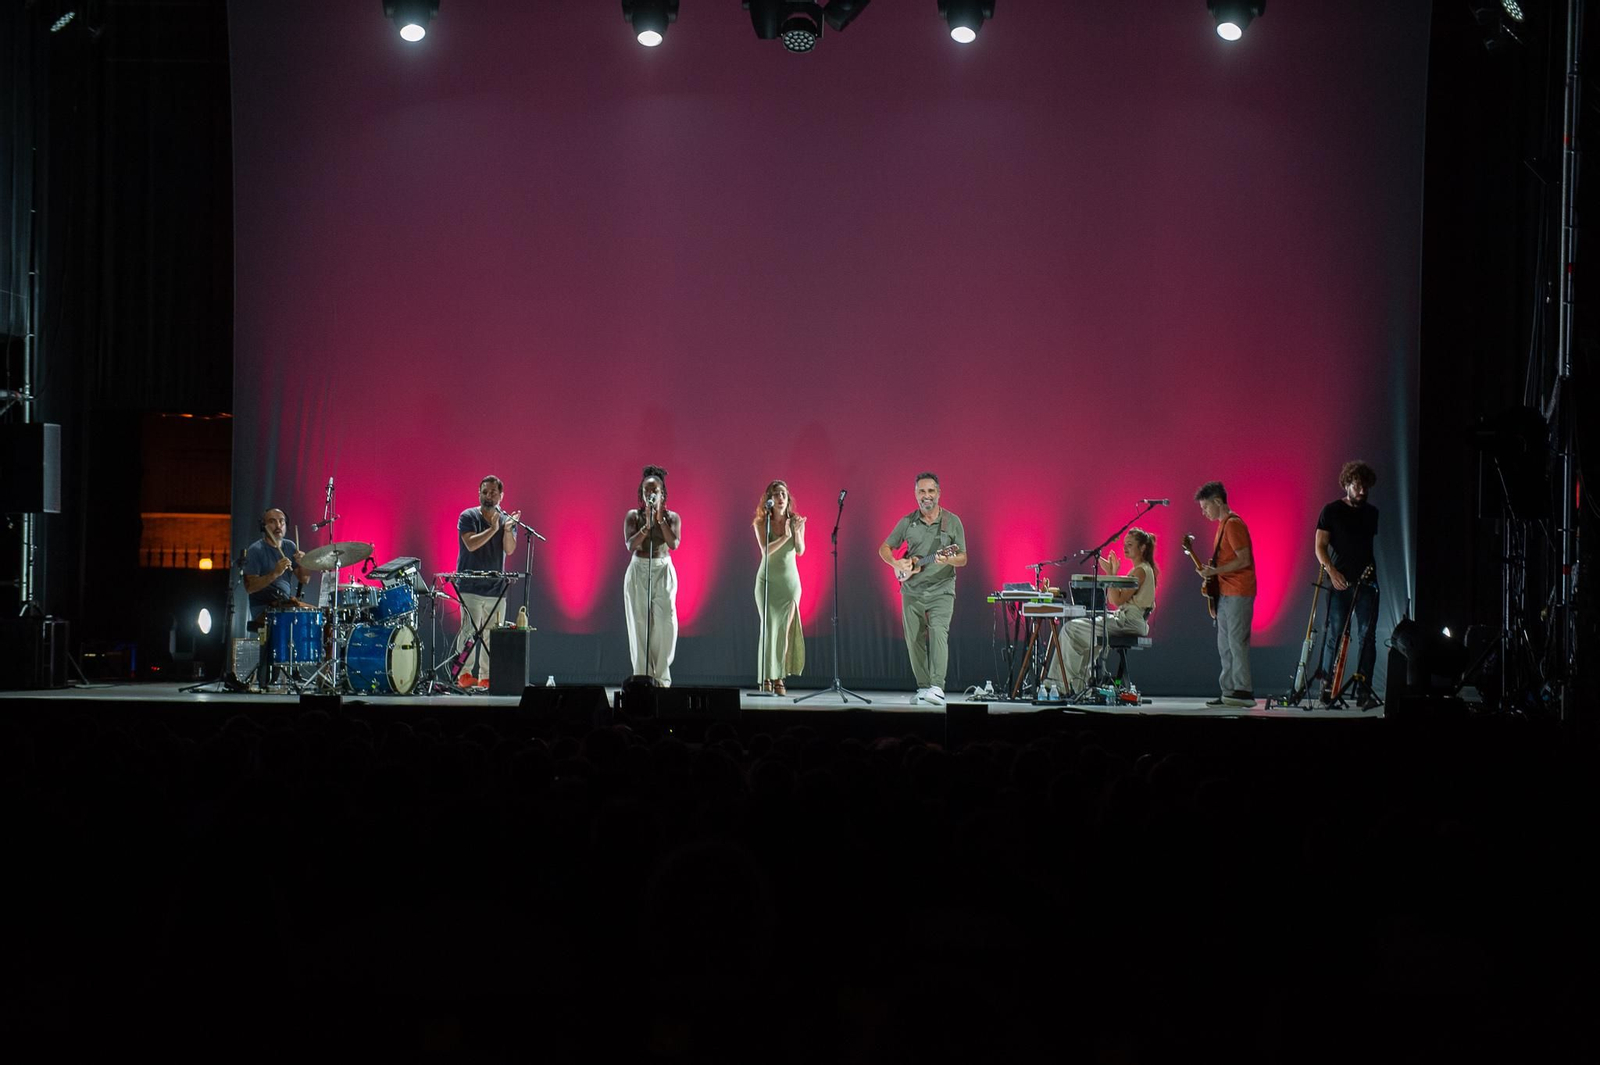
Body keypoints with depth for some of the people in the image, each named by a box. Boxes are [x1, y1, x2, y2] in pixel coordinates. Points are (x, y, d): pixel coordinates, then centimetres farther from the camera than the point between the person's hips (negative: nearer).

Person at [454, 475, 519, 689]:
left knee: (493, 636, 2)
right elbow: (471, 544, -13)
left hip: (496, 588, 4)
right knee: (469, 631, -11)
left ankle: (486, 677, 7)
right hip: (470, 586, -4)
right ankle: (464, 674, -8)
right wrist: (493, 529, -21)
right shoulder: (468, 517, 0)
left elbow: (509, 549, -4)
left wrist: (507, 530, -21)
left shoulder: (507, 520, 10)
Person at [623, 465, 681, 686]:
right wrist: (647, 526, -20)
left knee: (665, 623, -12)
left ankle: (661, 675, -3)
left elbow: (674, 543, -11)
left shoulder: (672, 517, 4)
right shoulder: (633, 516, 3)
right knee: (639, 625, -4)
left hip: (664, 571, 0)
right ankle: (642, 676, -2)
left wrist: (660, 519, -16)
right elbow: (630, 545, -9)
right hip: (638, 572, 0)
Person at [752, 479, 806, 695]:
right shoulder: (761, 523, -4)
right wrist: (785, 536, -28)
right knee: (768, 627, -6)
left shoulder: (796, 521, 1)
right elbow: (765, 549, -18)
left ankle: (779, 677, -1)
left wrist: (796, 531, -27)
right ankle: (765, 678, -5)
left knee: (785, 629, -4)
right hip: (767, 580, -1)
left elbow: (800, 550, -11)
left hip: (790, 580, 1)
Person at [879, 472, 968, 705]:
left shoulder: (952, 522, 1)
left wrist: (949, 560, -22)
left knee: (938, 633, -22)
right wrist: (896, 564, -7)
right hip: (912, 592, 3)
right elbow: (884, 548, 14)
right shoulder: (907, 522, 5)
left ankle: (937, 687, -29)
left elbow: (963, 558, 1)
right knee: (914, 640, 5)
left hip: (941, 591, -3)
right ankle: (923, 687, 17)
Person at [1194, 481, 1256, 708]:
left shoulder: (1233, 524, -13)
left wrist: (1215, 571, -20)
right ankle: (1229, 692, 12)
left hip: (1238, 593, -10)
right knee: (1225, 646, 10)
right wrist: (1210, 569, 10)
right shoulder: (1223, 525, 18)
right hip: (1226, 593, 10)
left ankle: (1243, 692, -12)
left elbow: (1244, 560, -19)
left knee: (1236, 643, -12)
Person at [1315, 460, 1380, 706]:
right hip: (1340, 583, -3)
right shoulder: (1331, 511, 3)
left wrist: (1374, 571, 9)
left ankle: (1365, 690, -2)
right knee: (1335, 635, -4)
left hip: (1366, 583, 3)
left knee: (1367, 636, -2)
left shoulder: (1372, 513, 14)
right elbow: (1320, 547, -1)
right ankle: (1328, 685, 2)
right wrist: (1332, 571, -16)